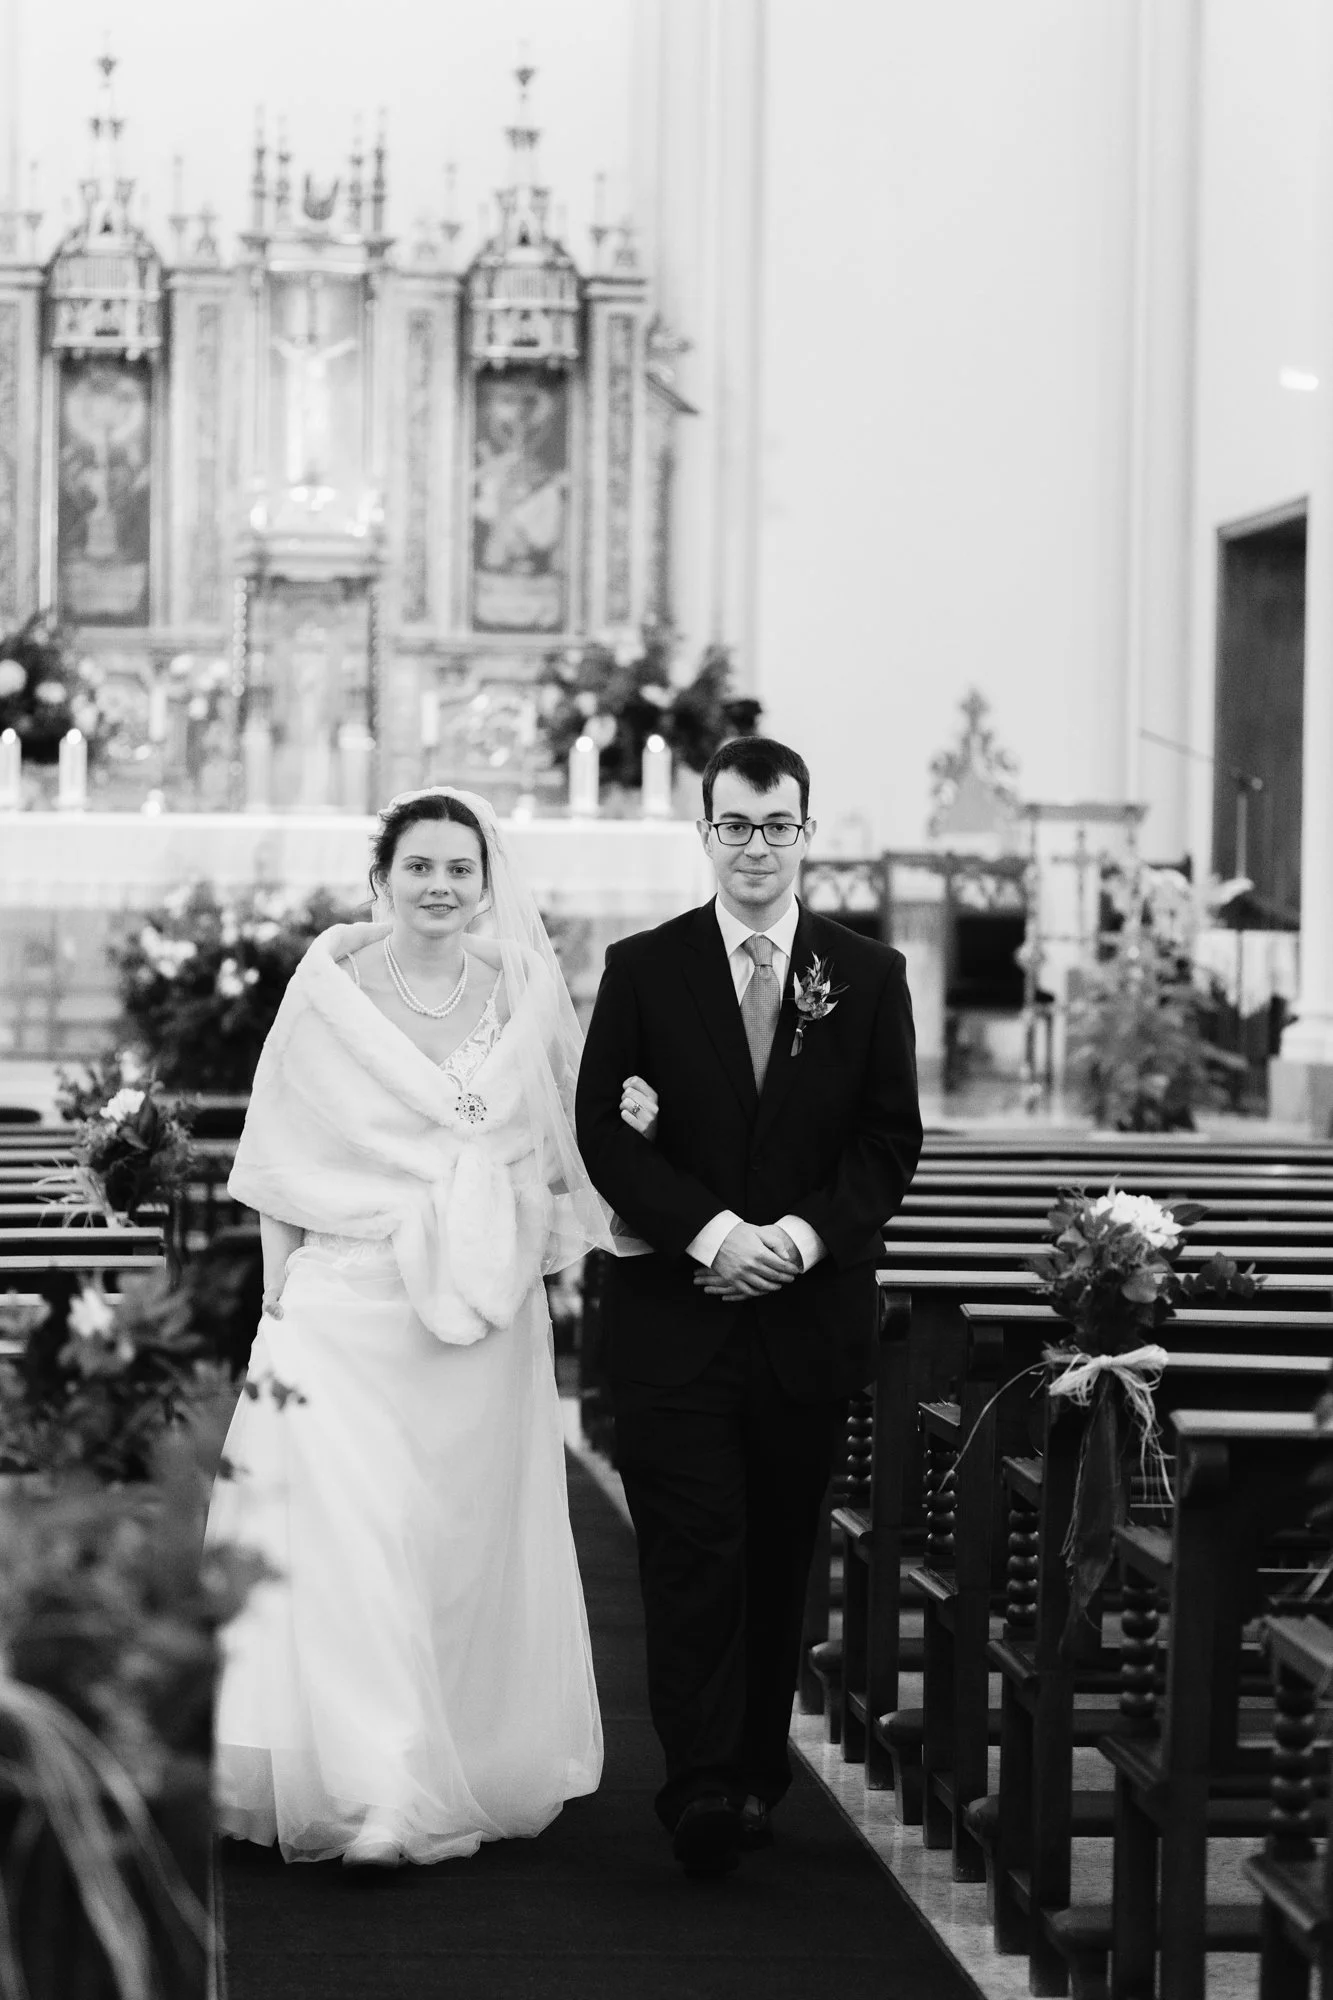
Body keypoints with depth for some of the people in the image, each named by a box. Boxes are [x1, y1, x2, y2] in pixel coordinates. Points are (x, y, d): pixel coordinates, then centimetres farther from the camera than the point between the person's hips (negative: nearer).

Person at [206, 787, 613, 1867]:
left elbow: (557, 1148, 16)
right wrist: (279, 1306, -1)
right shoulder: (328, 991, -2)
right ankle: (366, 1791, -9)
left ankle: (478, 1772, 20)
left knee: (473, 1543, 7)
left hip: (486, 1321, 3)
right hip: (351, 1307, -3)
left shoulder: (523, 996, 5)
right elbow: (282, 1167, 2)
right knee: (352, 1541, -11)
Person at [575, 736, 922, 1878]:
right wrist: (711, 1230, -15)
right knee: (693, 1549, -9)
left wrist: (805, 1235, -12)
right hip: (676, 1312, -2)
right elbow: (602, 1131, -2)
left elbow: (891, 1140, 4)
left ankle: (758, 1772, 19)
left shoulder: (869, 976, 7)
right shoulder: (643, 969, 4)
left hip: (811, 1309, 2)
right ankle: (702, 1787, -11)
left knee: (781, 1553, 8)